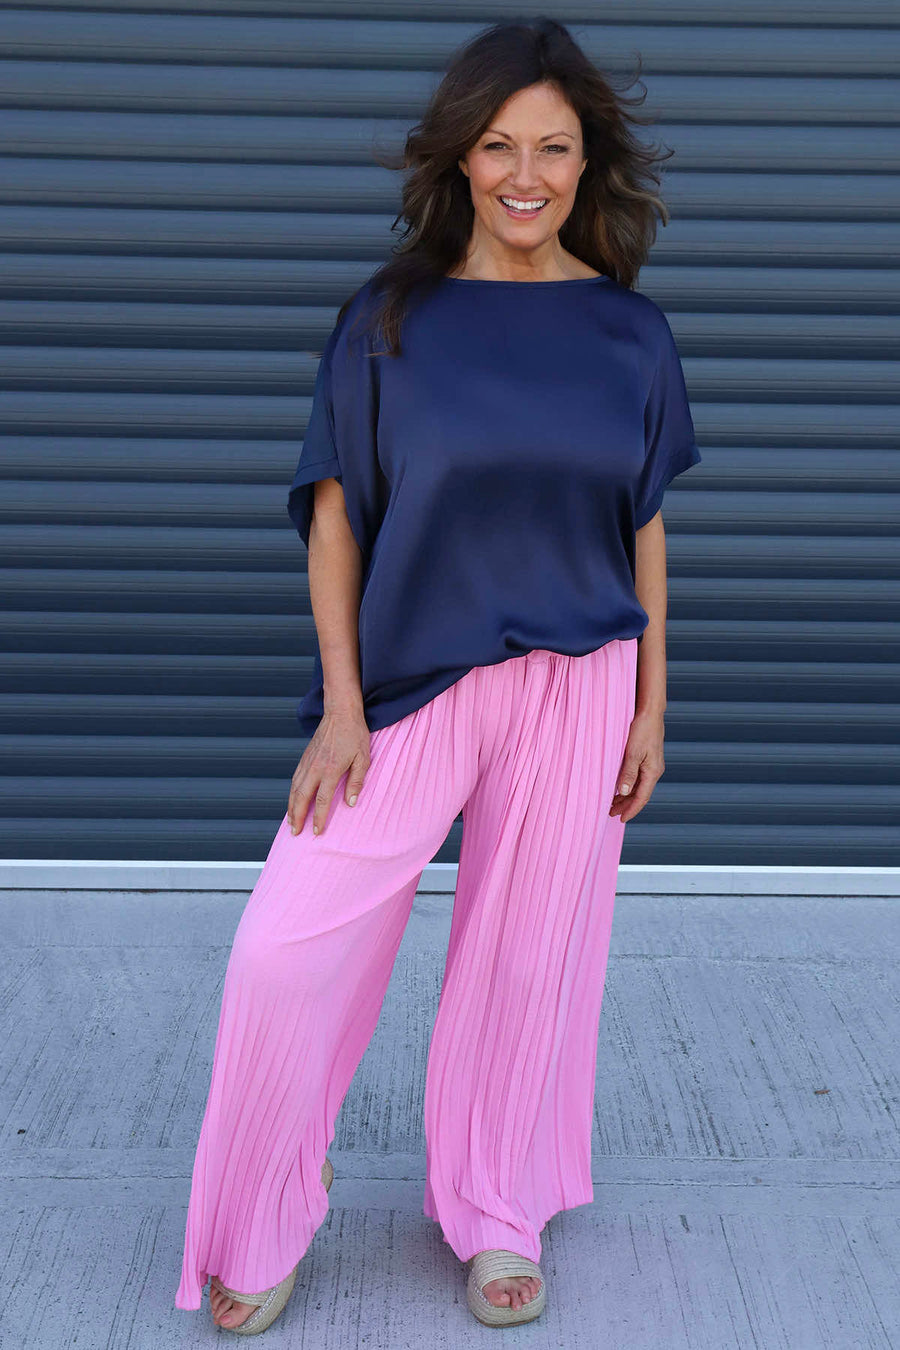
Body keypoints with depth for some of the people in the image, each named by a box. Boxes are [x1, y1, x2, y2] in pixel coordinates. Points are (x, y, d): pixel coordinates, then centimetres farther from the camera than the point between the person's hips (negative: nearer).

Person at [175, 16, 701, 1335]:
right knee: (287, 944, -6)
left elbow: (646, 528, 8)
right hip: (412, 680, -1)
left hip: (577, 686, 2)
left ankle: (496, 1214, 31)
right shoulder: (390, 319, -2)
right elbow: (335, 519, -2)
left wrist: (651, 707, 5)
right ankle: (262, 1224, 18)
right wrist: (341, 709, -7)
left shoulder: (629, 331, 3)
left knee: (530, 951, 9)